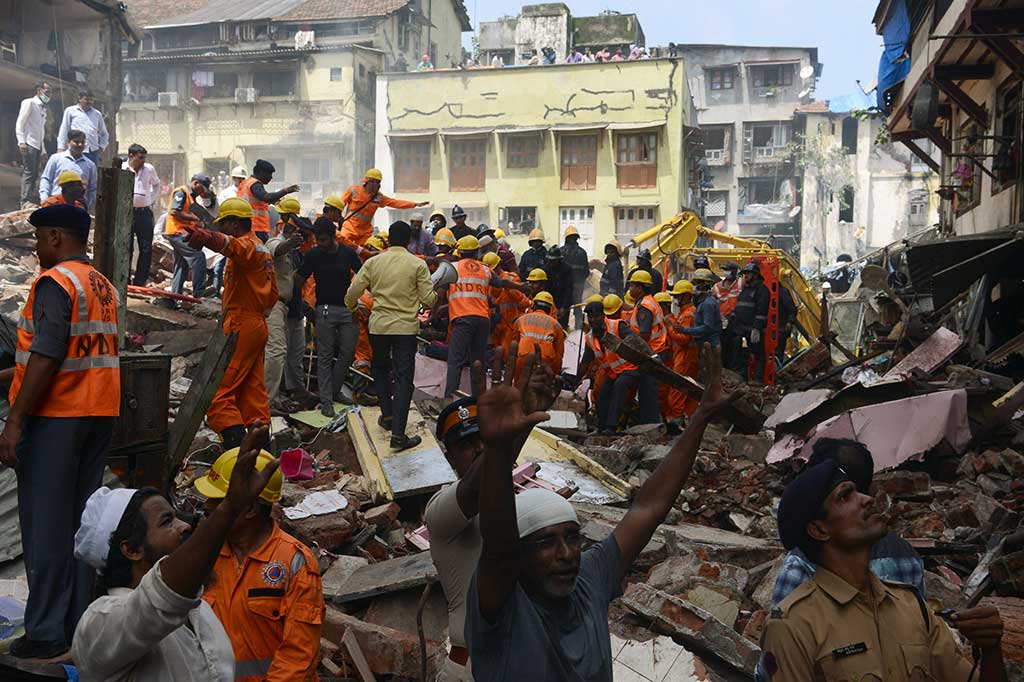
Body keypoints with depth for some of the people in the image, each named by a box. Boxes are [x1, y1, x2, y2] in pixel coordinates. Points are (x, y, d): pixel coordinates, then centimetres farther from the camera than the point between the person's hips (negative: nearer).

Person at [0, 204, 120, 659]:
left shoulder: (55, 282, -11)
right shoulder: (104, 286, 13)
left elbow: (46, 357, -19)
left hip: (56, 416, -8)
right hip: (100, 415, 8)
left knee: (45, 523, -1)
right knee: (82, 518, 12)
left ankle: (46, 633, 5)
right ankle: (80, 622, 19)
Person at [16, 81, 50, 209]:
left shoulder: (43, 107, 21)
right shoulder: (29, 103, -2)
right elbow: (19, 123, -9)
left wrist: (43, 150, 21)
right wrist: (21, 142, -19)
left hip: (38, 146, 8)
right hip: (28, 144, -8)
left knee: (35, 174, 8)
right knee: (28, 173, -9)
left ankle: (32, 201, 11)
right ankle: (25, 202, -8)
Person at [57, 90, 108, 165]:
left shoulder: (97, 114, 16)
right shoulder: (70, 111, 9)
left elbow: (104, 134, 27)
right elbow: (63, 131, 7)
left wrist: (101, 146, 12)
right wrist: (61, 148, 0)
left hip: (93, 152, 3)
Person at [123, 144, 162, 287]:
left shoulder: (149, 169, 5)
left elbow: (156, 185, 22)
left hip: (145, 212, 3)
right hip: (127, 212, -3)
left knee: (146, 249, 3)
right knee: (126, 249, 1)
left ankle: (139, 282, 12)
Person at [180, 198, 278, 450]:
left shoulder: (249, 245, -11)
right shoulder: (262, 249, 21)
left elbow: (234, 246, -38)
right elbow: (273, 294, 26)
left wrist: (206, 237, -56)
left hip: (240, 326, -10)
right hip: (258, 324, 10)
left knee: (218, 391, -11)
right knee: (253, 391, 14)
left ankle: (236, 443, -18)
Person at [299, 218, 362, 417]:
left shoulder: (348, 252, 0)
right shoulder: (313, 254, -3)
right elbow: (300, 279, -1)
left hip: (348, 308, 2)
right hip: (325, 309, -2)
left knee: (348, 352, 4)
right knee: (325, 356, 0)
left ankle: (335, 390, 23)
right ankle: (326, 401, 3)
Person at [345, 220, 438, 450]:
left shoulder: (373, 262, 1)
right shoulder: (418, 264, -5)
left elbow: (353, 292, 1)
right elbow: (428, 299, -7)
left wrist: (352, 307, 24)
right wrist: (436, 295, 16)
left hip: (378, 325, 2)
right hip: (406, 327, -2)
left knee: (380, 368, 27)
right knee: (403, 378, -1)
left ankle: (387, 415, 28)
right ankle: (398, 435, -6)